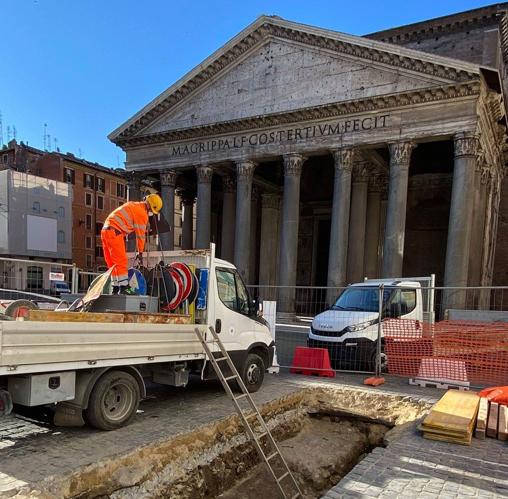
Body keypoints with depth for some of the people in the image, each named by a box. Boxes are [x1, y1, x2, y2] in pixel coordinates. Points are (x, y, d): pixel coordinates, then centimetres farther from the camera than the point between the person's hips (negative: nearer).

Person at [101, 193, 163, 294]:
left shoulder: (132, 205, 22)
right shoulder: (142, 213, -7)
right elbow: (140, 234, -3)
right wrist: (140, 252, 5)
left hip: (105, 230, 10)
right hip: (114, 233, -10)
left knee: (113, 263, 11)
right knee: (121, 262, -9)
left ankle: (116, 288, 14)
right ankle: (124, 287, -10)